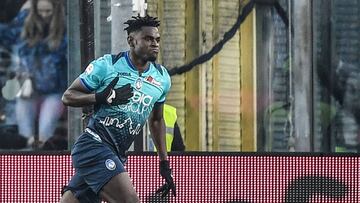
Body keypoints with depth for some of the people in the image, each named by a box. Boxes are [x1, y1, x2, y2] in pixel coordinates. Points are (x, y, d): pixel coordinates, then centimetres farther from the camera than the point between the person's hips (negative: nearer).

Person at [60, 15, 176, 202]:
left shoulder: (162, 78, 11)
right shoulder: (106, 65, -6)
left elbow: (156, 120, 25)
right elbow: (68, 96, -1)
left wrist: (164, 163, 22)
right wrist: (102, 97, -18)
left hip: (115, 156, 6)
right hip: (93, 144, -6)